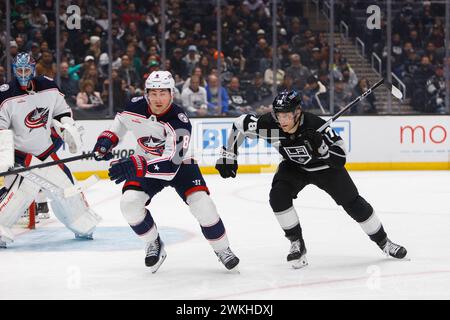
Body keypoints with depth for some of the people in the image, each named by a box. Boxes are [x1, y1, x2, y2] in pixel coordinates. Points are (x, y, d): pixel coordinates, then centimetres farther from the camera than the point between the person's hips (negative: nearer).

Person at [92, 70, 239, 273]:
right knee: (129, 203, -19)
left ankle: (222, 249, 2)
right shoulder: (136, 106, -18)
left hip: (179, 165, -3)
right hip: (144, 165, 3)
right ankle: (154, 244, 6)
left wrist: (136, 166, -55)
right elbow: (121, 120, 9)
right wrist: (107, 139, -7)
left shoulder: (179, 121, -33)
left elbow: (171, 164, -44)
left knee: (201, 203, -21)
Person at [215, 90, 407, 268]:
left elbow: (340, 159, -33)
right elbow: (240, 125, -15)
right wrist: (228, 155, -16)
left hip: (325, 167, -2)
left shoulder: (315, 125, -36)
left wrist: (321, 146, -50)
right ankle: (297, 243, -7)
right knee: (278, 197, -23)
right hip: (294, 167, 2)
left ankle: (383, 241, 20)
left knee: (353, 203, -1)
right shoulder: (270, 124, -30)